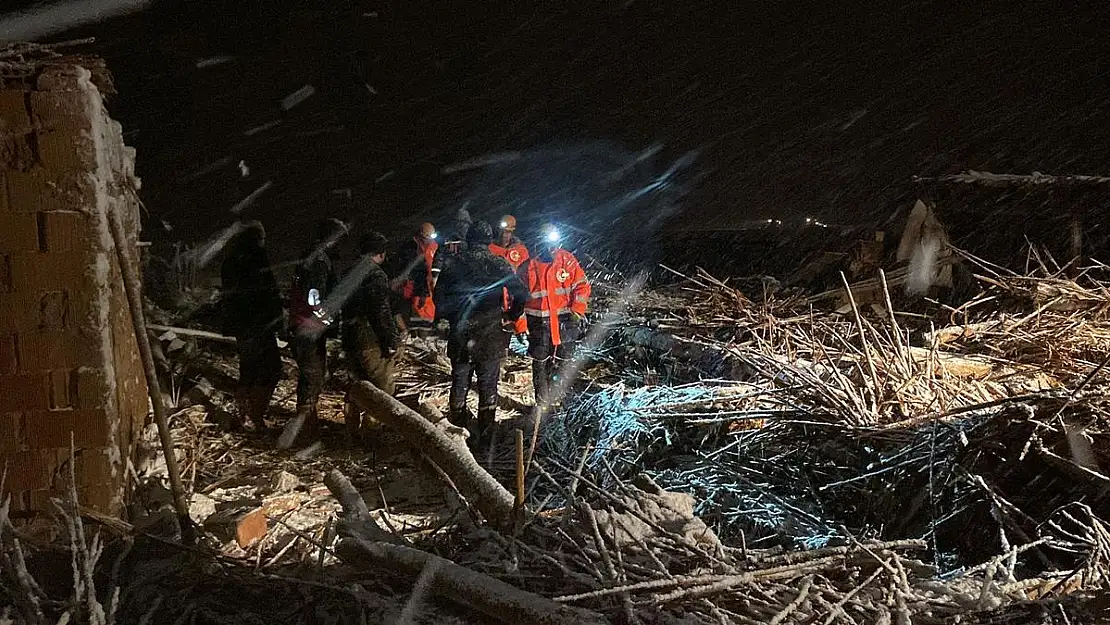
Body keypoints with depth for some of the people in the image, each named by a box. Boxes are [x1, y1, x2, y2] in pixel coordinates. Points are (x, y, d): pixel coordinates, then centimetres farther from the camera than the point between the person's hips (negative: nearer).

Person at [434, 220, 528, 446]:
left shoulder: (454, 266, -4)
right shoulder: (499, 265, -8)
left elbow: (439, 297, -2)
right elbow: (521, 294, -13)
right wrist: (509, 317, 2)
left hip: (460, 336, 2)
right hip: (491, 337, -1)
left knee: (459, 384, 17)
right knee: (488, 386, 11)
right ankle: (485, 434, 18)